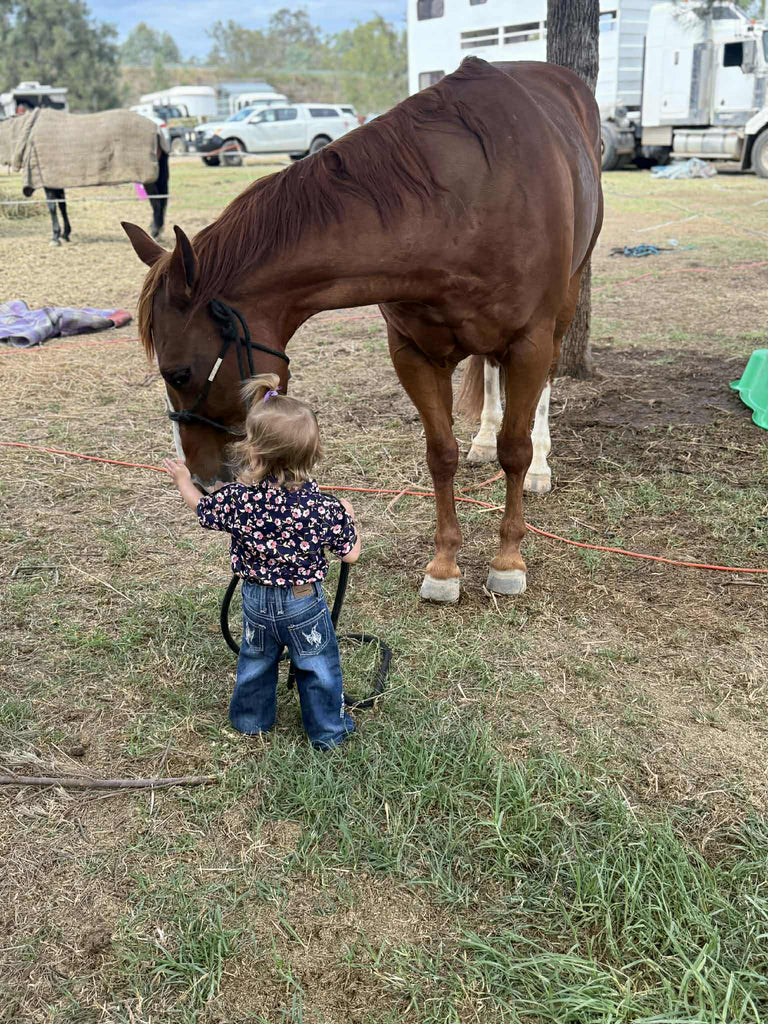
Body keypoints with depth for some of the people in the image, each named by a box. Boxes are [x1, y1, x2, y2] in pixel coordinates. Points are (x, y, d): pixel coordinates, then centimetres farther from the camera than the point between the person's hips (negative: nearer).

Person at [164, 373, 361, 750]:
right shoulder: (322, 506, -26)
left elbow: (203, 509, 0)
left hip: (257, 601, 2)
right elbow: (350, 554, -14)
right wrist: (348, 517, 4)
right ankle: (328, 730, 34)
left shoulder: (237, 498, -22)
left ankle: (251, 720, 47)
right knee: (317, 668, 18)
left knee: (255, 662, 26)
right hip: (304, 605, -2)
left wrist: (184, 481, 18)